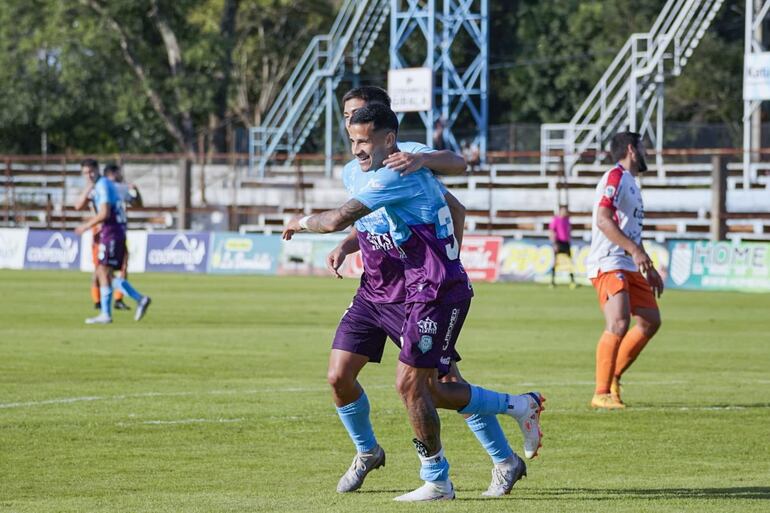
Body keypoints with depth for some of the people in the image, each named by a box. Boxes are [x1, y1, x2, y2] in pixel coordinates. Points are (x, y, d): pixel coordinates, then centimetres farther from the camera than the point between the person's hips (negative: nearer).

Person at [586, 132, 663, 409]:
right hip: (608, 264, -10)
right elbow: (603, 220, -21)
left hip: (630, 267, 10)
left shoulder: (631, 183, 23)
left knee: (650, 321, 10)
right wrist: (635, 251, -26)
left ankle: (612, 378, 18)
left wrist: (650, 269, 29)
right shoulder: (615, 177, -8)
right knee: (619, 324, -20)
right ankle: (601, 394, -18)